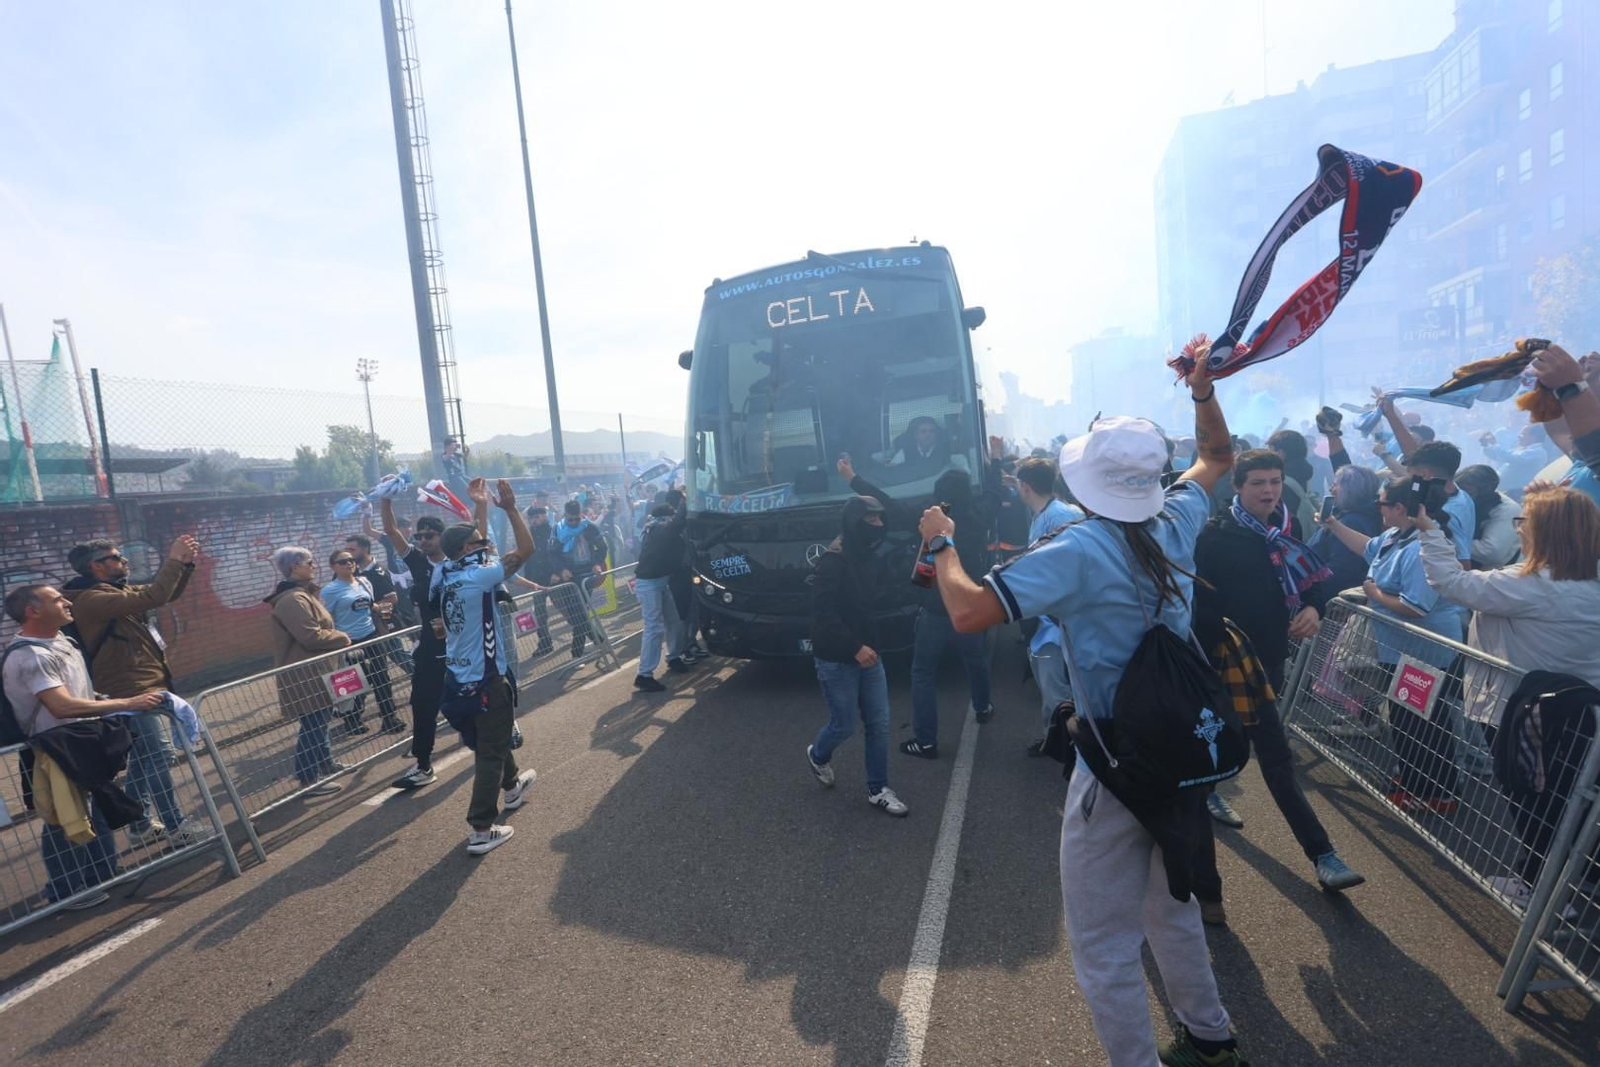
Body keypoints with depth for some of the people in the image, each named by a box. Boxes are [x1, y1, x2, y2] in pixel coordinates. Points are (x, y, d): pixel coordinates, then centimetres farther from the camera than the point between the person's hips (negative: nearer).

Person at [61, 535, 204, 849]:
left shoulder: (116, 591, 11)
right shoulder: (91, 599, -19)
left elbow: (167, 594, 16)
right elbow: (151, 598, -32)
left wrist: (185, 565, 0)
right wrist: (173, 560, -25)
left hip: (143, 687, 10)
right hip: (131, 692, -10)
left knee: (143, 759, 16)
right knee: (159, 756, -9)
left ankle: (142, 825, 26)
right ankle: (176, 827, -3)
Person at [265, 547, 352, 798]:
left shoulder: (304, 594, 15)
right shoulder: (292, 600, -21)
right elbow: (311, 636, -26)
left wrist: (337, 637, 5)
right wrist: (343, 638, -13)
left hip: (315, 672, 11)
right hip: (304, 676, -11)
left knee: (320, 720, 21)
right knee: (312, 725, -3)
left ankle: (326, 764, 35)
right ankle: (309, 780, 6)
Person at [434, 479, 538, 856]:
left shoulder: (445, 574, 1)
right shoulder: (477, 576, -21)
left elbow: (474, 542, 19)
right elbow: (526, 549, -19)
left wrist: (481, 507, 19)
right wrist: (510, 508, -18)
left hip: (459, 679, 9)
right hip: (486, 681, -8)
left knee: (491, 739, 27)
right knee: (490, 753, 2)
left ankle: (512, 786, 50)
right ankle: (481, 831, 7)